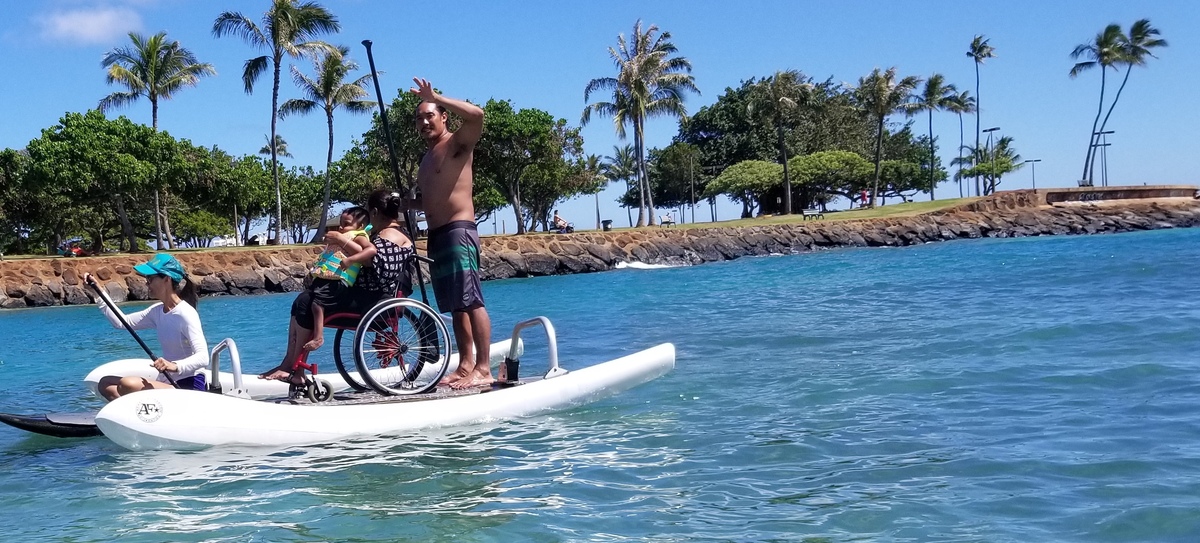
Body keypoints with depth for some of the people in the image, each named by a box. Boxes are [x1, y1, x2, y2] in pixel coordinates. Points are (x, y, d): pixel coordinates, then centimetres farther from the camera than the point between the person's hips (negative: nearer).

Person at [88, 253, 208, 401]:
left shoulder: (186, 313, -16)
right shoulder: (157, 312, 10)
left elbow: (203, 358, -25)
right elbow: (121, 322, 17)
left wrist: (175, 366, -41)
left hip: (190, 386, -9)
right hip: (168, 383, 9)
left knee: (127, 384, -27)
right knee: (106, 384, 4)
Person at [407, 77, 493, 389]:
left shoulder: (457, 143, -1)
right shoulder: (427, 158, 24)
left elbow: (476, 114, -23)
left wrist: (435, 98, -18)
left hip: (459, 231, -9)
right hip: (436, 235, 9)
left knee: (471, 301, -13)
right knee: (455, 305, 9)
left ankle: (483, 369, -15)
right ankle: (465, 365, 12)